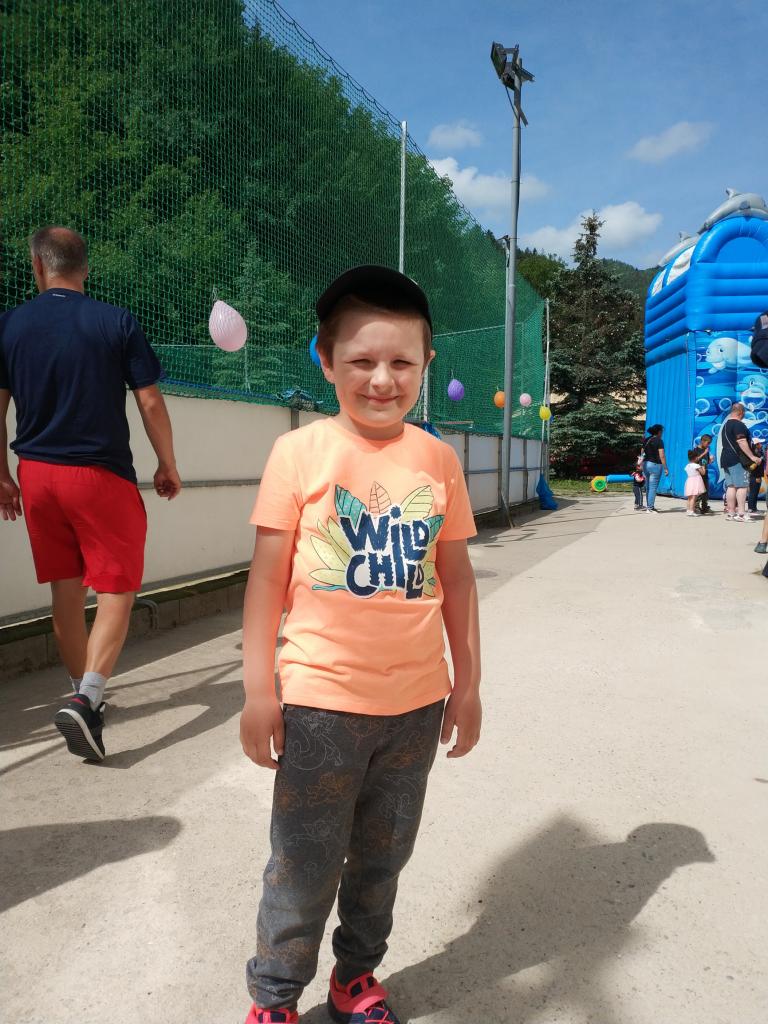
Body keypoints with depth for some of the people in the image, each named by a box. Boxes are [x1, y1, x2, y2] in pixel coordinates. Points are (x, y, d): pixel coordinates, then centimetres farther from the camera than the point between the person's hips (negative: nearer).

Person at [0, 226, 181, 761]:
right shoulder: (117, 321, -5)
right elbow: (150, 402, -6)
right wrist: (168, 465, 6)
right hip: (102, 475, -4)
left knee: (66, 590, 15)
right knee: (117, 589, 3)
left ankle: (85, 696, 28)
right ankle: (86, 700, -12)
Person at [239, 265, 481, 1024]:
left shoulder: (439, 459, 0)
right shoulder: (299, 452, -10)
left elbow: (455, 576, 5)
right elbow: (267, 573, -7)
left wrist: (468, 682, 8)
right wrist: (258, 689, -7)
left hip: (417, 703, 3)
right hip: (320, 702, -3)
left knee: (383, 856, 21)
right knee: (305, 868, 12)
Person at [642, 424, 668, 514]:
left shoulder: (646, 440, 11)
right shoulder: (659, 441, -9)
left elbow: (642, 453, 14)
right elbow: (662, 456, -13)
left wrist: (642, 467, 19)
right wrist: (666, 468, -9)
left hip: (646, 464, 7)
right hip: (655, 465, -7)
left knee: (649, 487, 14)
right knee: (653, 487, -4)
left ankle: (649, 506, 18)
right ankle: (650, 507, -5)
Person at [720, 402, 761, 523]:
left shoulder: (726, 425, 19)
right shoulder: (738, 425, -12)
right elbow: (741, 442, -21)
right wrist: (752, 456, -20)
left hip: (726, 459, 9)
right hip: (737, 460, -9)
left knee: (731, 486, 7)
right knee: (742, 485, -9)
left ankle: (731, 513, 6)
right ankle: (741, 513, -15)